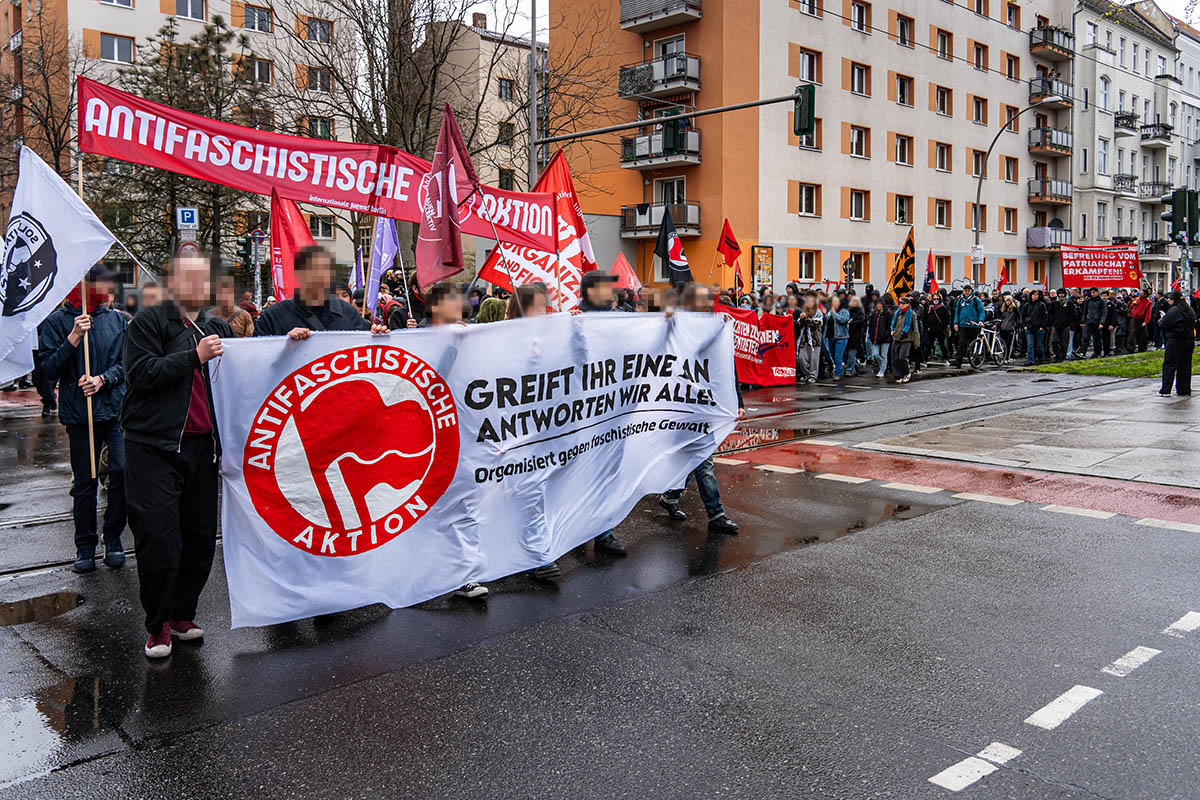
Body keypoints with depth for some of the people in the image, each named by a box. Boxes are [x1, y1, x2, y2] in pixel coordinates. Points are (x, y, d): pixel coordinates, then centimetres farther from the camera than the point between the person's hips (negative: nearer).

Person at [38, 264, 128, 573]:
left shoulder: (115, 319, 9)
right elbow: (49, 368, -4)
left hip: (116, 408, 2)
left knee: (122, 470, -10)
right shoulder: (57, 321, 1)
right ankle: (85, 545, 19)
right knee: (84, 481, 6)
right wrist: (74, 337, -14)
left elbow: (125, 362, 7)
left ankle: (113, 538, 8)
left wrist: (102, 379, -10)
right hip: (79, 412, -1)